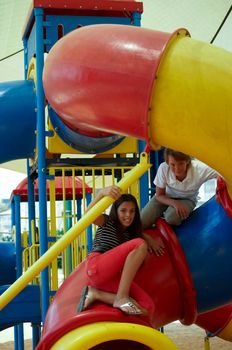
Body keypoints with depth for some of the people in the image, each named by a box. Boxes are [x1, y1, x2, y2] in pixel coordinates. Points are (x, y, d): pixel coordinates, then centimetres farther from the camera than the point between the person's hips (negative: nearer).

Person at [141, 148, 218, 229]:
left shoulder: (200, 169, -35)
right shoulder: (163, 168, -31)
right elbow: (159, 195, -16)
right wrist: (175, 203, -32)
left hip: (187, 199, -1)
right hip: (165, 198, 1)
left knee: (172, 217, -33)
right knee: (141, 222, -11)